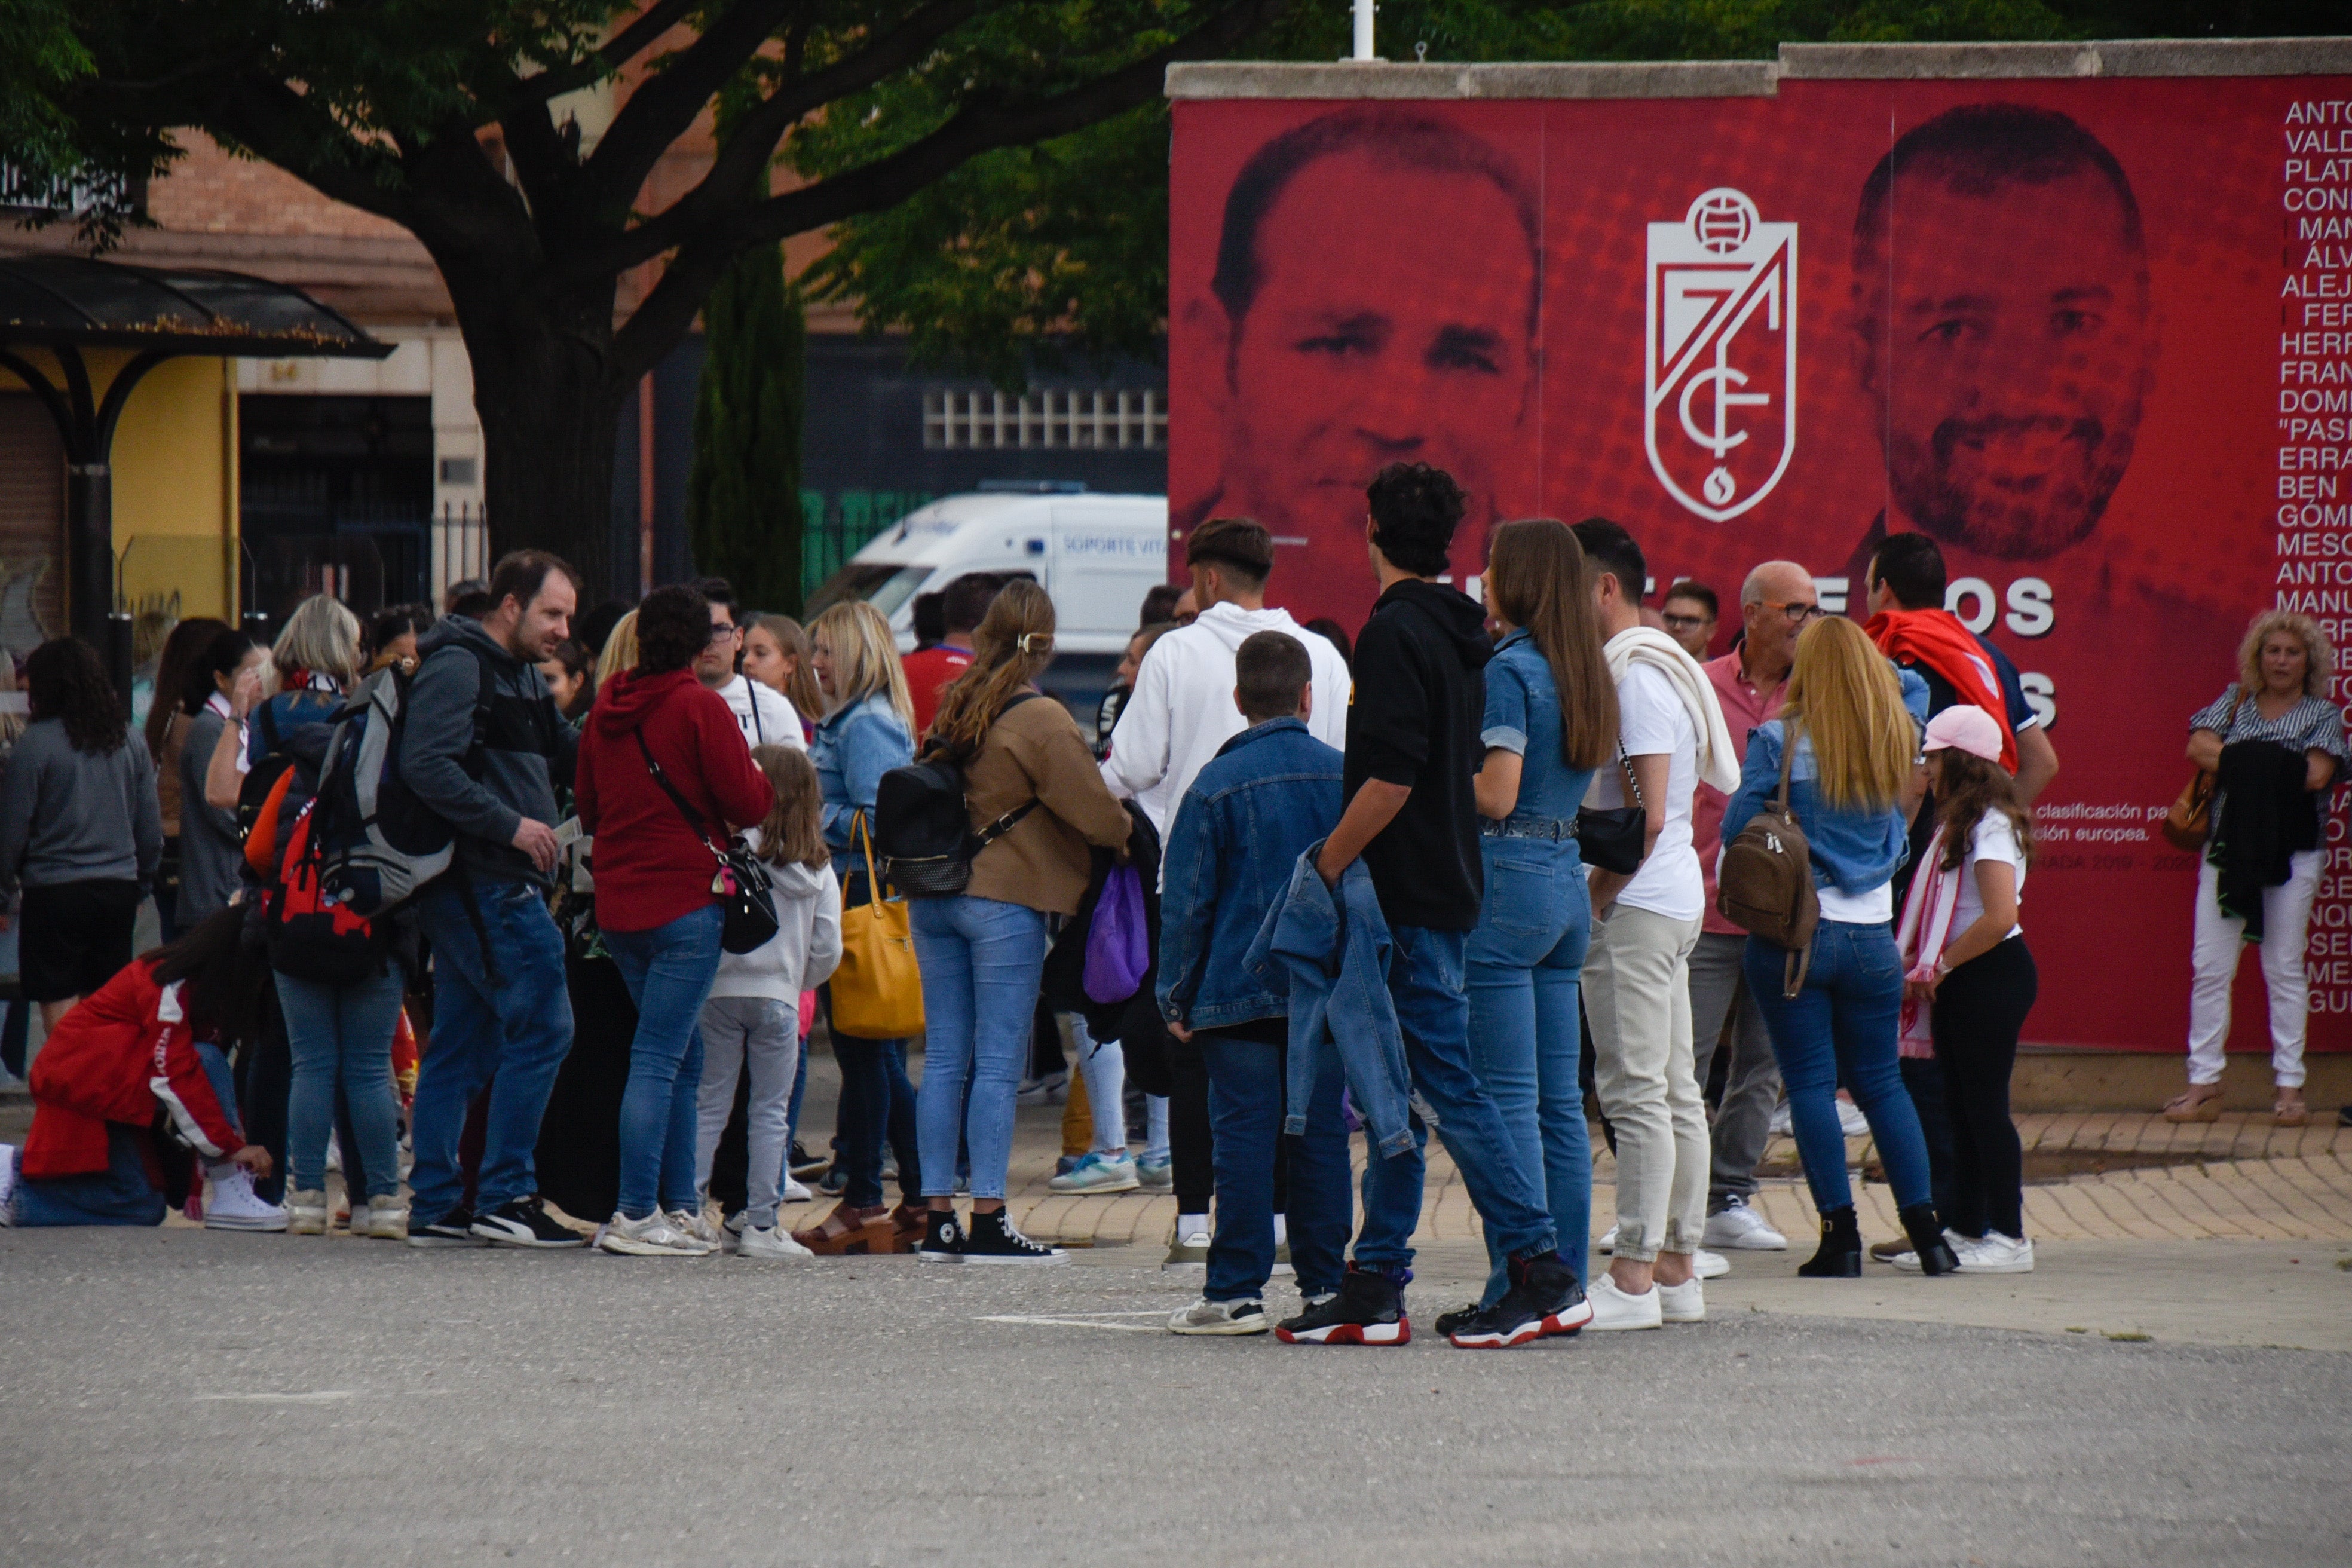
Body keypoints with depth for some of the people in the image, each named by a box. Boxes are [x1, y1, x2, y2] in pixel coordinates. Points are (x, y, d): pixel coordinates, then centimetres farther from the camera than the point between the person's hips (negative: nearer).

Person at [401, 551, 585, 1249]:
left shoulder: (522, 676, 21)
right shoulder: (457, 667, -10)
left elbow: (568, 759, 21)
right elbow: (426, 765, -22)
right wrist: (510, 825, -21)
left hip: (500, 885, 10)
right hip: (485, 882, -10)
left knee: (461, 1044, 9)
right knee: (541, 1027, -9)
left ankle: (437, 1206, 10)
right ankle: (504, 1197, -7)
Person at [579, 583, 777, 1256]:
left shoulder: (606, 710, 10)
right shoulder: (702, 707, -10)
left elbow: (587, 808, 19)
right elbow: (748, 804, -10)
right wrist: (762, 776, 10)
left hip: (618, 905, 7)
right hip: (686, 905, -7)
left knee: (683, 1056, 16)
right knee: (660, 1057, -9)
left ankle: (680, 1207, 17)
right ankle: (636, 1214, -13)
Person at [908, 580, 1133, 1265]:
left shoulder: (953, 710, 8)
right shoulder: (1041, 721, -12)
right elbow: (1094, 811, -12)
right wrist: (1127, 837, 7)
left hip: (934, 895, 6)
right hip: (1005, 899, -6)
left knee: (944, 1060, 8)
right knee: (998, 1066, -4)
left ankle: (938, 1216, 8)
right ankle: (987, 1222, -6)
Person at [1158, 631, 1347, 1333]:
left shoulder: (1215, 786, -5)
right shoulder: (1347, 776, 4)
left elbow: (1186, 902, -3)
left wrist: (1177, 998, 4)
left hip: (1239, 991, -3)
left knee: (1244, 1137, -3)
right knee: (1322, 1136, 8)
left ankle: (1236, 1292, -4)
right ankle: (1327, 1284, 9)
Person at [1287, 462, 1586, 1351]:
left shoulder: (1397, 633, -14)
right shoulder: (1458, 634, 14)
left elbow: (1391, 778, -23)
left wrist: (1324, 868, -14)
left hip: (1408, 898, -10)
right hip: (1446, 888, 10)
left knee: (1448, 1089, -8)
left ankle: (1543, 1271, -10)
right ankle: (1374, 1287, 12)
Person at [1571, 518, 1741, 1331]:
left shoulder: (1637, 676, -14)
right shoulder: (1660, 667, 17)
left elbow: (1648, 816, -20)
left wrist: (1596, 897, -13)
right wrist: (1600, 893, 14)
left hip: (1635, 903, -10)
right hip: (1673, 899, 10)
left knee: (1638, 1091, -9)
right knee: (1674, 1090, 11)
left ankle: (1634, 1278, -10)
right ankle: (1677, 1271, 14)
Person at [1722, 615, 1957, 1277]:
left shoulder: (1780, 740, -10)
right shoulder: (1898, 737, 3)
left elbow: (1737, 826, -7)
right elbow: (1915, 685, 25)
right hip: (1871, 932, 4)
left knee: (1811, 1084, 0)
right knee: (1881, 1081, 13)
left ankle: (1841, 1233, -5)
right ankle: (1925, 1228, 8)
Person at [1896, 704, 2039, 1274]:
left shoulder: (1990, 827, -16)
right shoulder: (1960, 823, 15)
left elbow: (1999, 917, -26)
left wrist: (1939, 966, -17)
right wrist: (1927, 969, 4)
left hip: (1991, 974, -10)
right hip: (1960, 980, 10)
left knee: (1985, 1103, -6)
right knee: (1962, 1104, 12)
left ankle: (2009, 1238, -3)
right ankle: (1965, 1229, 17)